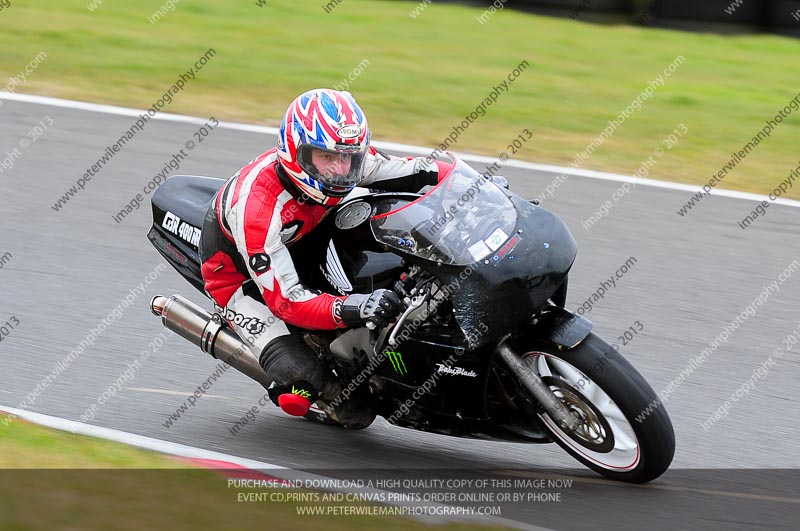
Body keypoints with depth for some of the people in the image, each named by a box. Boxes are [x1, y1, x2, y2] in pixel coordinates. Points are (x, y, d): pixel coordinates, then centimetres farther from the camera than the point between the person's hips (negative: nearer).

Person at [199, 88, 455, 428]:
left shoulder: (343, 160, -24)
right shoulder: (258, 208, -42)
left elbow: (410, 170, -10)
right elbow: (286, 299, -42)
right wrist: (354, 309, -57)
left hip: (299, 244, 6)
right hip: (239, 274, -6)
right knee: (297, 374, -25)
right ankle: (334, 391, 7)